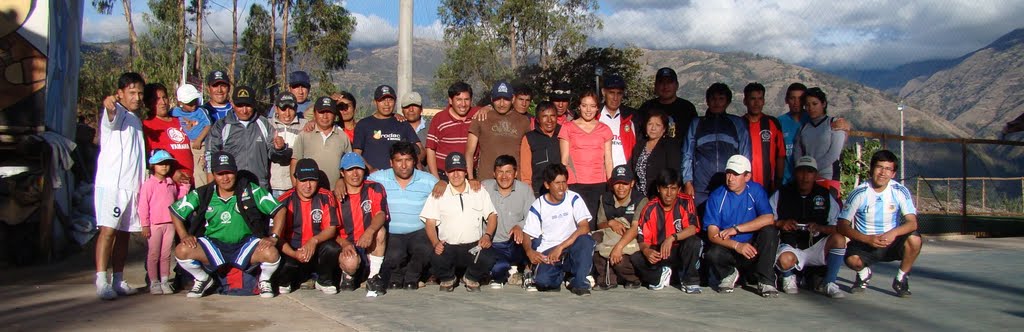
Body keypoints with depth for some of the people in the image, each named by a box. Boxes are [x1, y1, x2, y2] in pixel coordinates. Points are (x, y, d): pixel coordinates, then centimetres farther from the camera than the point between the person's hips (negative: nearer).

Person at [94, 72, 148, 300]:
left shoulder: (136, 120, 21)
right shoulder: (116, 113, -3)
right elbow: (110, 115, -29)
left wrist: (142, 184, 25)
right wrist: (109, 104, -52)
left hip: (132, 185, 8)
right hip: (111, 183, -7)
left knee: (124, 233, 9)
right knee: (108, 229, -14)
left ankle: (118, 280, 14)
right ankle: (101, 281, -17)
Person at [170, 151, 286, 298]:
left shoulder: (251, 191, -7)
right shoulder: (202, 194, -2)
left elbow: (279, 210, -6)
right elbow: (175, 211, 9)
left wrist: (273, 237, -16)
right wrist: (184, 236, -4)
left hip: (245, 244, -2)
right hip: (213, 244, 2)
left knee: (272, 254, -31)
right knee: (181, 251, -23)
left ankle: (264, 281, 7)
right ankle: (203, 279, 10)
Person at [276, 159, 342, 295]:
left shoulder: (326, 197, -2)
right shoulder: (285, 201, -5)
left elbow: (331, 229, -7)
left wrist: (314, 241, -29)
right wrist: (295, 254, -27)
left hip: (317, 250, 1)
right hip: (292, 252, -1)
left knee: (332, 248, -31)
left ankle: (324, 281, 1)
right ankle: (285, 282, 8)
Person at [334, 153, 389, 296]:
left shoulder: (375, 189, 1)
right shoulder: (335, 197, 2)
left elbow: (381, 214, -15)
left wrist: (370, 232, -37)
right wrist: (344, 244, -23)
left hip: (371, 246, 1)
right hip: (347, 245, -1)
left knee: (380, 230, -31)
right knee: (350, 262, -35)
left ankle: (373, 277, -17)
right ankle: (348, 275, 5)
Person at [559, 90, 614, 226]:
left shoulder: (604, 129, 13)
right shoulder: (568, 128, 8)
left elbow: (608, 160, 12)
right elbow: (564, 159, 6)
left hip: (599, 184, 2)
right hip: (575, 184, -1)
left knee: (593, 224, -5)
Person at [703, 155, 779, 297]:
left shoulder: (756, 191, -3)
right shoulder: (716, 197, -7)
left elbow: (768, 219, -18)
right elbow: (712, 234, -14)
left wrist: (736, 229, -21)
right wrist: (737, 245, -30)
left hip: (752, 246, 1)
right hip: (728, 248, -1)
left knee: (770, 231, -27)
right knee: (713, 254, -33)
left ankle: (766, 281, -16)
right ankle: (728, 274, 4)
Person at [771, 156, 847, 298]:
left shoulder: (826, 196, 5)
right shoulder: (781, 194, 1)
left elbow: (836, 228, 0)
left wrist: (820, 228, -19)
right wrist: (781, 223, -18)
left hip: (816, 247, 2)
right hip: (790, 247, -2)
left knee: (839, 239, -27)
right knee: (786, 260, -37)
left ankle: (828, 283, -8)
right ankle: (789, 276, 3)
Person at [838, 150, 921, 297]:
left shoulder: (900, 191, -8)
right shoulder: (859, 193, -12)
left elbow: (912, 223, -15)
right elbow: (843, 226, -13)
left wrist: (894, 233, -36)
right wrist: (868, 239, -28)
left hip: (892, 243, 2)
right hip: (865, 242, -2)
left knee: (914, 239, -29)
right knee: (852, 259, -33)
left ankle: (901, 278, -1)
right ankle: (864, 273, 8)